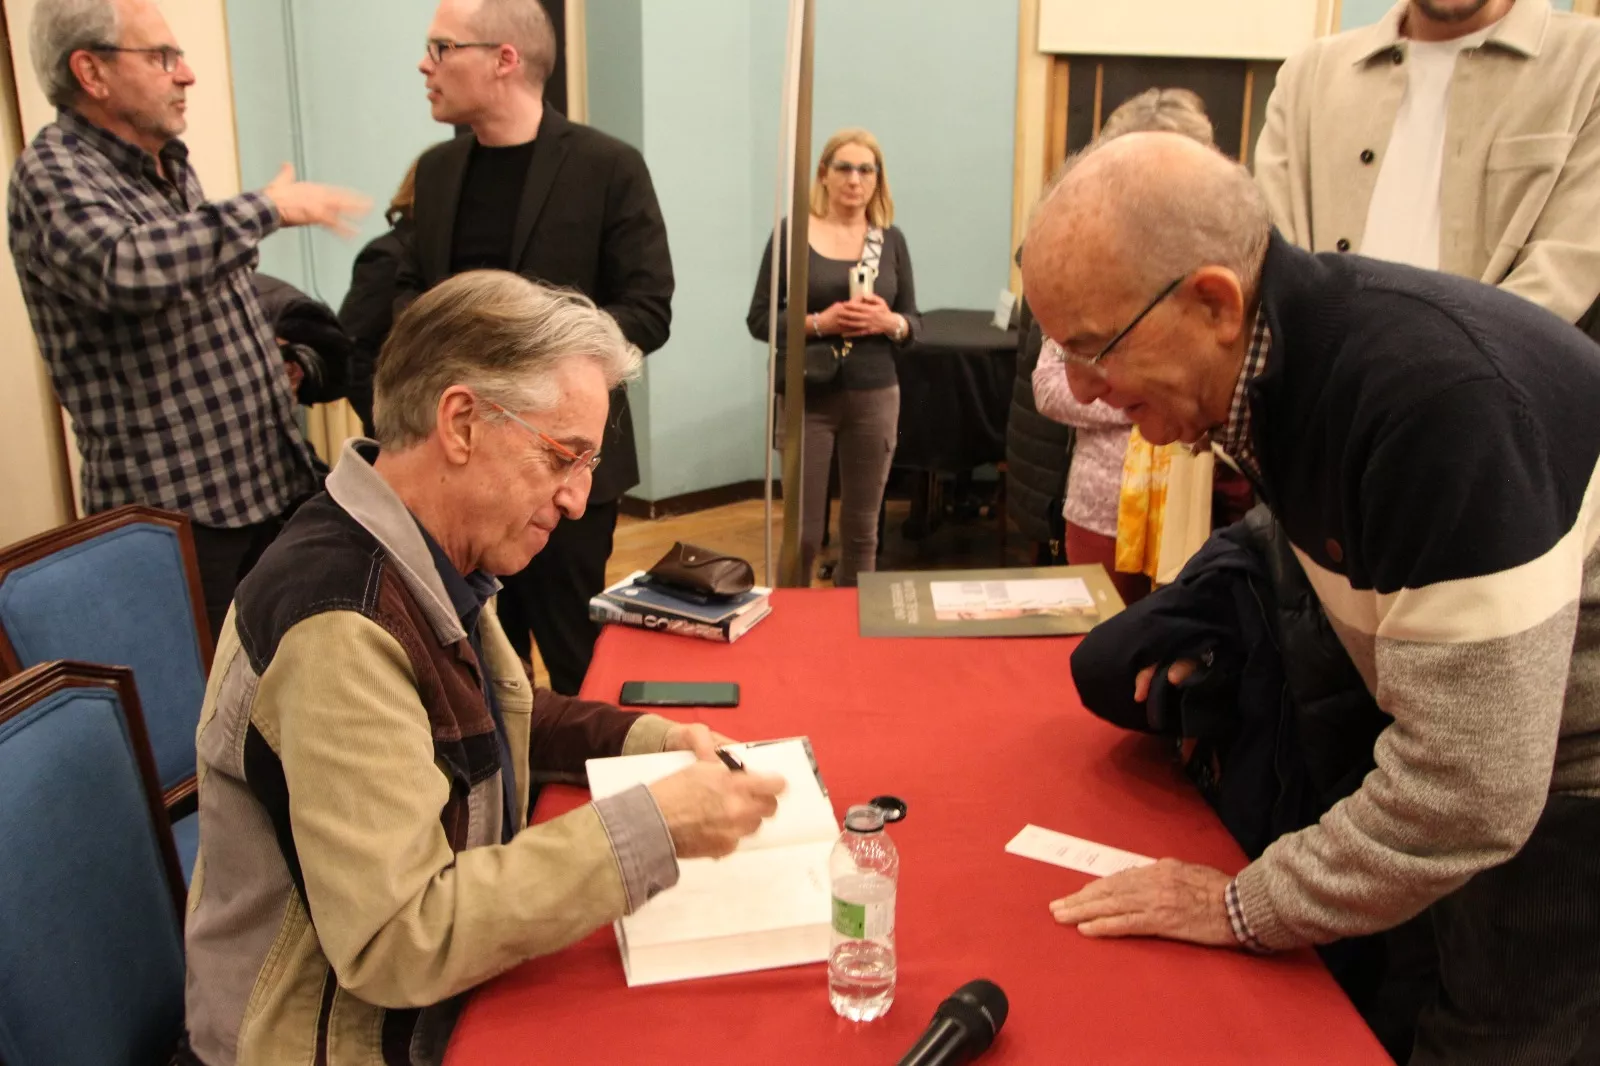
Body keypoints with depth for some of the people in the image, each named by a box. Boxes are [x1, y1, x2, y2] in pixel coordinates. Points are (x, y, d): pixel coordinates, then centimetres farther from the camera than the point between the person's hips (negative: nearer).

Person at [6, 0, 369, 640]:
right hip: (175, 509, -8)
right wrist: (267, 209, -26)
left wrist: (272, 361, 15)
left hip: (273, 479, 8)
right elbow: (127, 268, -36)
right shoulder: (51, 177, -14)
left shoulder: (169, 165, 13)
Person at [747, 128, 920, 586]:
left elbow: (914, 323, 9)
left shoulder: (891, 239, 6)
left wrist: (890, 323, -13)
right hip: (808, 398, -2)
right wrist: (818, 323, -17)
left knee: (861, 530, 9)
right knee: (803, 533, 0)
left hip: (875, 398, 3)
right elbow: (759, 319, -2)